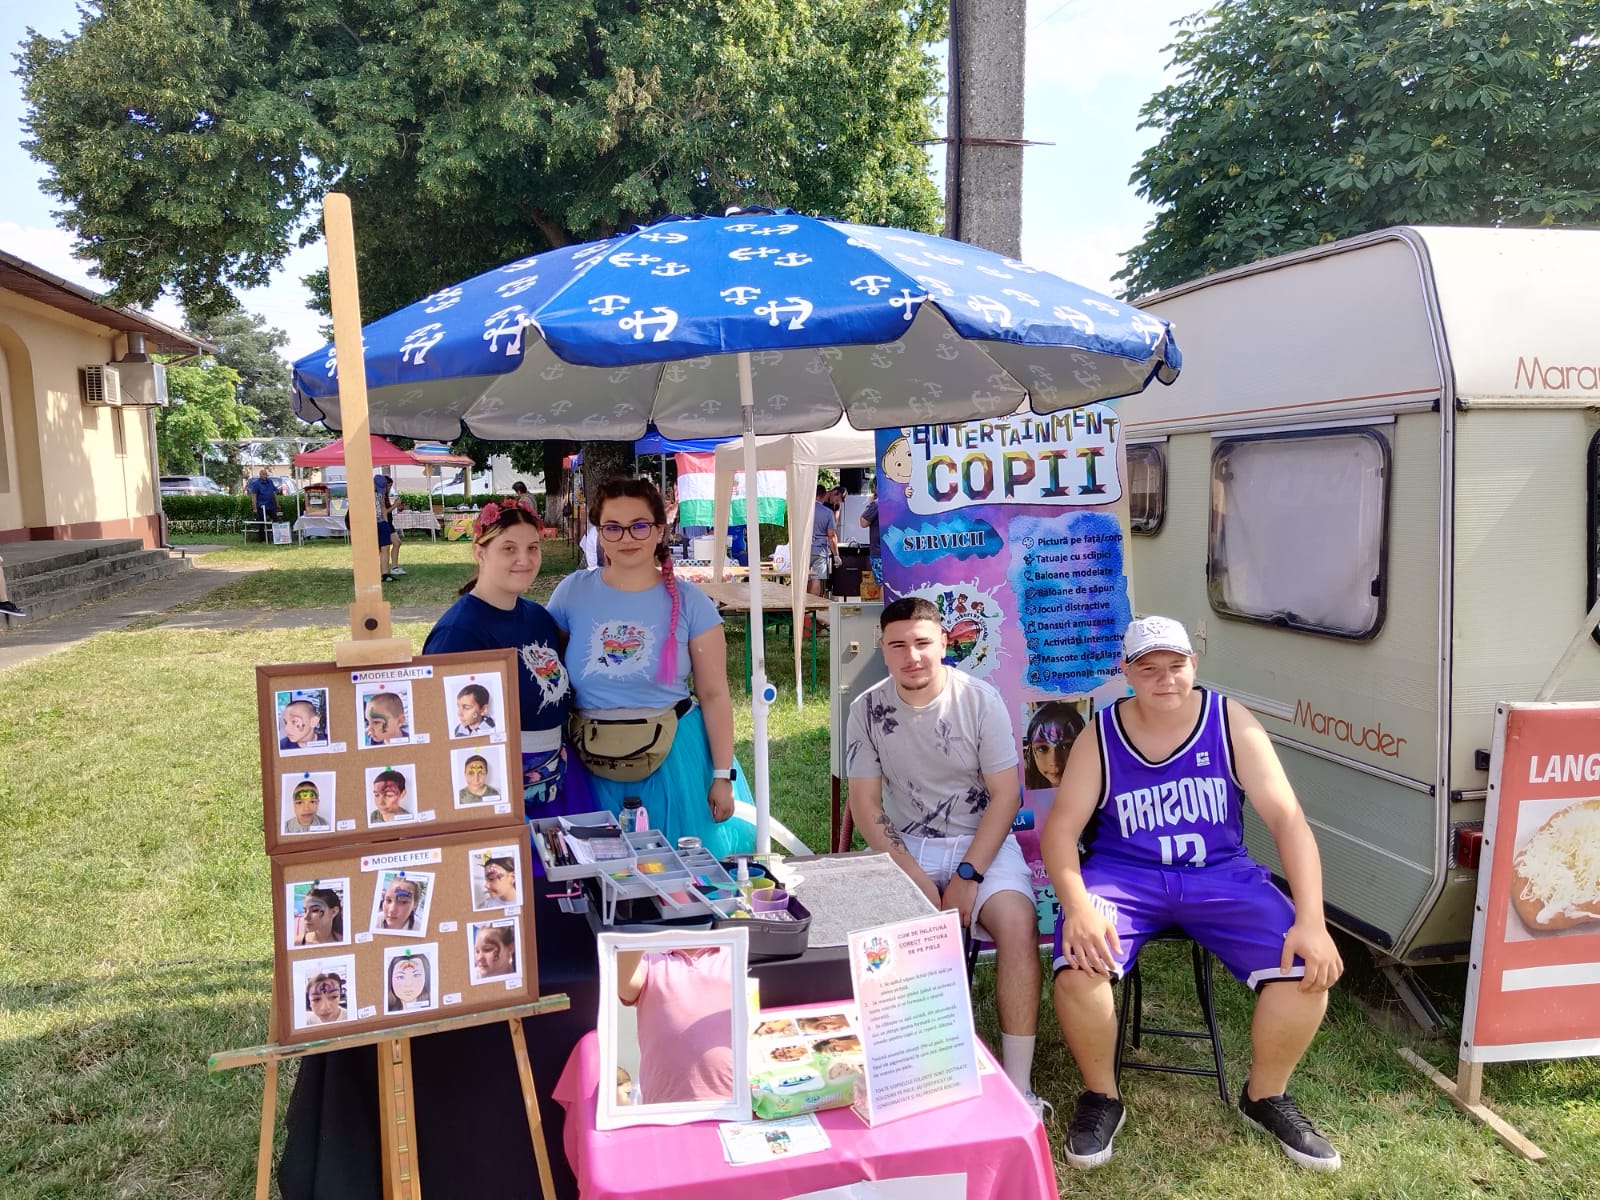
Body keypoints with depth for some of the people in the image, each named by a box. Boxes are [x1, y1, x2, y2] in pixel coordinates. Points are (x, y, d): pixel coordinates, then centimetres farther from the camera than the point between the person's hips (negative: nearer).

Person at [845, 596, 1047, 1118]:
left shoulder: (981, 699, -8)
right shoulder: (868, 709, -3)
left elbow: (1005, 796, -7)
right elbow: (865, 805, -3)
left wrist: (967, 876, -16)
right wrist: (914, 877, -15)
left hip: (982, 841, -1)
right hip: (903, 847, 1)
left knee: (1017, 924, -29)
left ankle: (1018, 1085, -17)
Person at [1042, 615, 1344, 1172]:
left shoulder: (1231, 723, -5)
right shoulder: (1100, 737, -5)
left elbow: (1288, 818, -9)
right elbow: (1060, 830, -8)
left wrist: (1311, 921, -21)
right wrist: (1077, 905, -28)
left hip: (1220, 874, 1)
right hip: (1123, 875, -1)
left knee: (1307, 968, -22)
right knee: (1077, 972, -30)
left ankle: (1265, 1096, 9)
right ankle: (1102, 1098, 2)